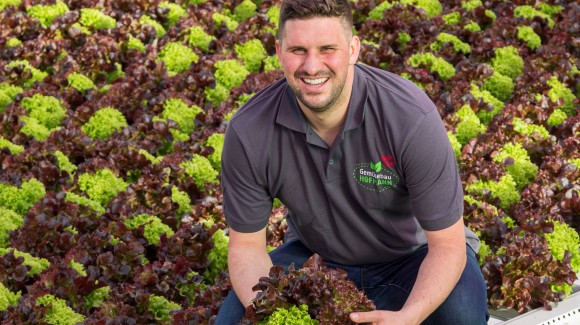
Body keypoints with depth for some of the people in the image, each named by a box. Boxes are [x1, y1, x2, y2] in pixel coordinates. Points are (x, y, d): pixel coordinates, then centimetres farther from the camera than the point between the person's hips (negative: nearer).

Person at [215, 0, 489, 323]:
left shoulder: (413, 117, -31)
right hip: (314, 255, 2)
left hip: (410, 257, -2)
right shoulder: (248, 132, -22)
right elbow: (247, 244, -11)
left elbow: (447, 243, -25)